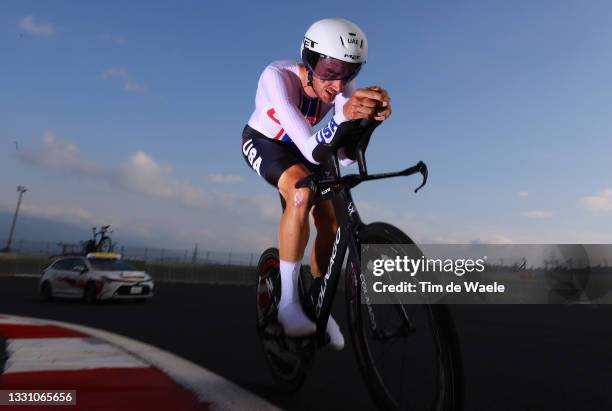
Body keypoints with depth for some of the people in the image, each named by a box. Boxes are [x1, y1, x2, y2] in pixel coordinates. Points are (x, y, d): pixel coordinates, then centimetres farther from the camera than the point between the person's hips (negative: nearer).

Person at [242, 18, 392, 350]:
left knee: (332, 218, -10)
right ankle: (288, 302, -23)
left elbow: (344, 156, -36)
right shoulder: (277, 76, -36)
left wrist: (375, 113, -54)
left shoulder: (341, 85, -24)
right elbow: (310, 149, -46)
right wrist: (344, 115, -63)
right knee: (302, 193, -34)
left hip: (296, 146, 5)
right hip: (262, 142, -4)